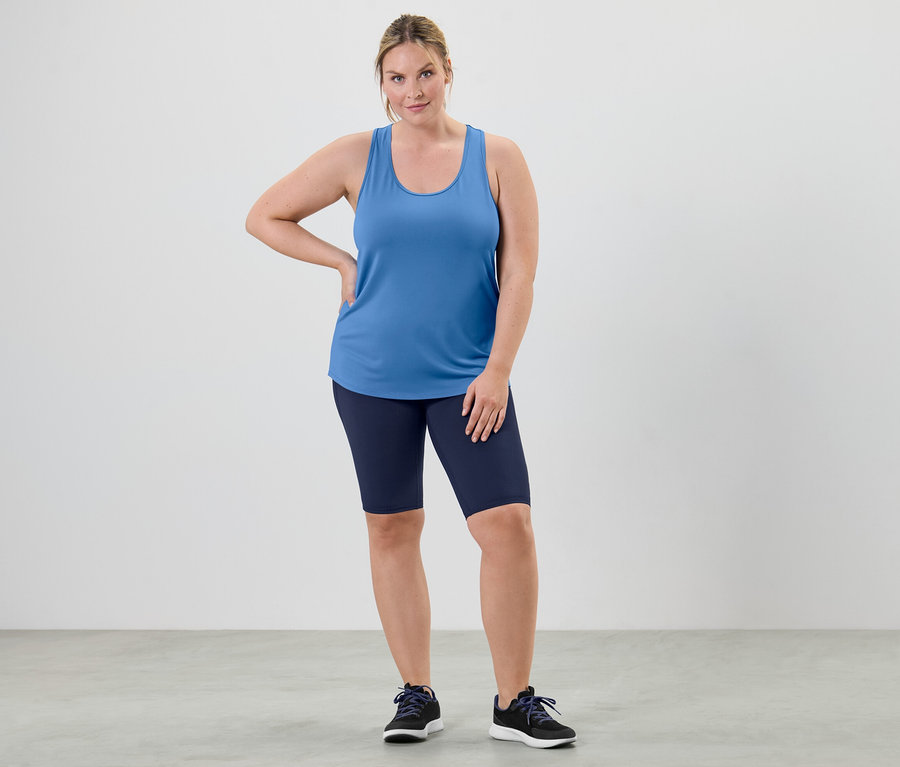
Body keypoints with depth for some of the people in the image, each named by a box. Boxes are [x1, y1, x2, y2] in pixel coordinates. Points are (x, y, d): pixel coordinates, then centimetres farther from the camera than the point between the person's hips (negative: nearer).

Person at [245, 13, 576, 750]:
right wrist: (342, 263, -1)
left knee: (509, 525, -10)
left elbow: (519, 271, -3)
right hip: (373, 377, 1)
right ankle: (417, 697, 20)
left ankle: (516, 702, 3)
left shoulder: (497, 158, -1)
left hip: (468, 379, -1)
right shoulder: (358, 157, 1)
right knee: (392, 530, 7)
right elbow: (265, 216, 9)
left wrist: (498, 370, -10)